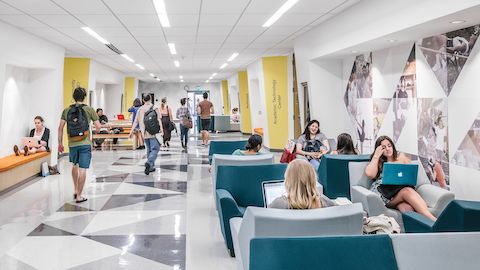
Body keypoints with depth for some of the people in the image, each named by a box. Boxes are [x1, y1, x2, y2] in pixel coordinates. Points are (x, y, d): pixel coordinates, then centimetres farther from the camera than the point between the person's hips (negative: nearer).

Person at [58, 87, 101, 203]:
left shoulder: (67, 110, 3)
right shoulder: (89, 110, -5)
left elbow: (60, 127, 1)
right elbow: (98, 126, -6)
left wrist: (60, 143, 9)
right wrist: (97, 130, 18)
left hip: (72, 143, 3)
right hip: (85, 143, -3)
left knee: (75, 165, 25)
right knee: (82, 169, 0)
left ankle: (76, 191, 29)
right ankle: (79, 196, 3)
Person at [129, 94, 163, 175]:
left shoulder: (140, 109, 11)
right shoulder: (155, 108, 0)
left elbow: (135, 121, 10)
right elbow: (159, 119, -10)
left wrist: (131, 131, 13)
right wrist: (161, 128, -14)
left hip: (144, 132, 5)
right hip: (153, 132, -5)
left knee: (149, 149, 16)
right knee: (155, 149, -6)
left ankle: (151, 167, 19)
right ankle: (149, 163, -27)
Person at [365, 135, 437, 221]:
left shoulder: (401, 157, 24)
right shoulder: (378, 162, 18)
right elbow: (370, 174, -4)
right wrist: (376, 155, 5)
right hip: (384, 192, -3)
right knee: (407, 191, -36)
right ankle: (432, 220, -53)